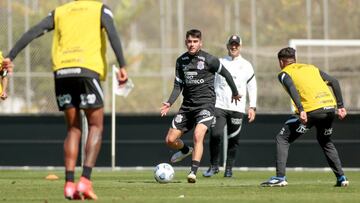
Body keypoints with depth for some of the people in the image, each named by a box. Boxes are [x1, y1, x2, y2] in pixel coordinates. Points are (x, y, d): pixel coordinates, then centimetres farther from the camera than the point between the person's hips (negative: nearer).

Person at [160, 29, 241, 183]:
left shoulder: (209, 60, -9)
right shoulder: (181, 61, 6)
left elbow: (225, 74, 5)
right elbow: (178, 85, 8)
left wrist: (235, 93, 16)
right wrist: (169, 103, -7)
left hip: (205, 103, -5)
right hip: (187, 105, 5)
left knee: (198, 135, -29)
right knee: (170, 140, 6)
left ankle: (193, 172, -29)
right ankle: (185, 150, 40)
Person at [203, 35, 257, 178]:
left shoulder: (246, 66, 9)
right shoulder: (218, 63, 10)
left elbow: (252, 87, 9)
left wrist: (252, 107, 0)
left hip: (237, 108, 0)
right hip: (219, 106, 0)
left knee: (233, 140, 0)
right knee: (215, 135, -16)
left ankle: (229, 168, 13)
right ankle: (213, 166, -3)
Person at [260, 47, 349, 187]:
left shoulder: (284, 73, 10)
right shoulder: (312, 68, 27)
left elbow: (292, 88, -12)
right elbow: (334, 82, 16)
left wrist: (301, 110, -23)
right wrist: (340, 106, 14)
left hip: (311, 110, -6)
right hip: (330, 107, 6)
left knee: (282, 139, 6)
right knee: (326, 142, 30)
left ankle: (280, 177, -5)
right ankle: (341, 178, 22)